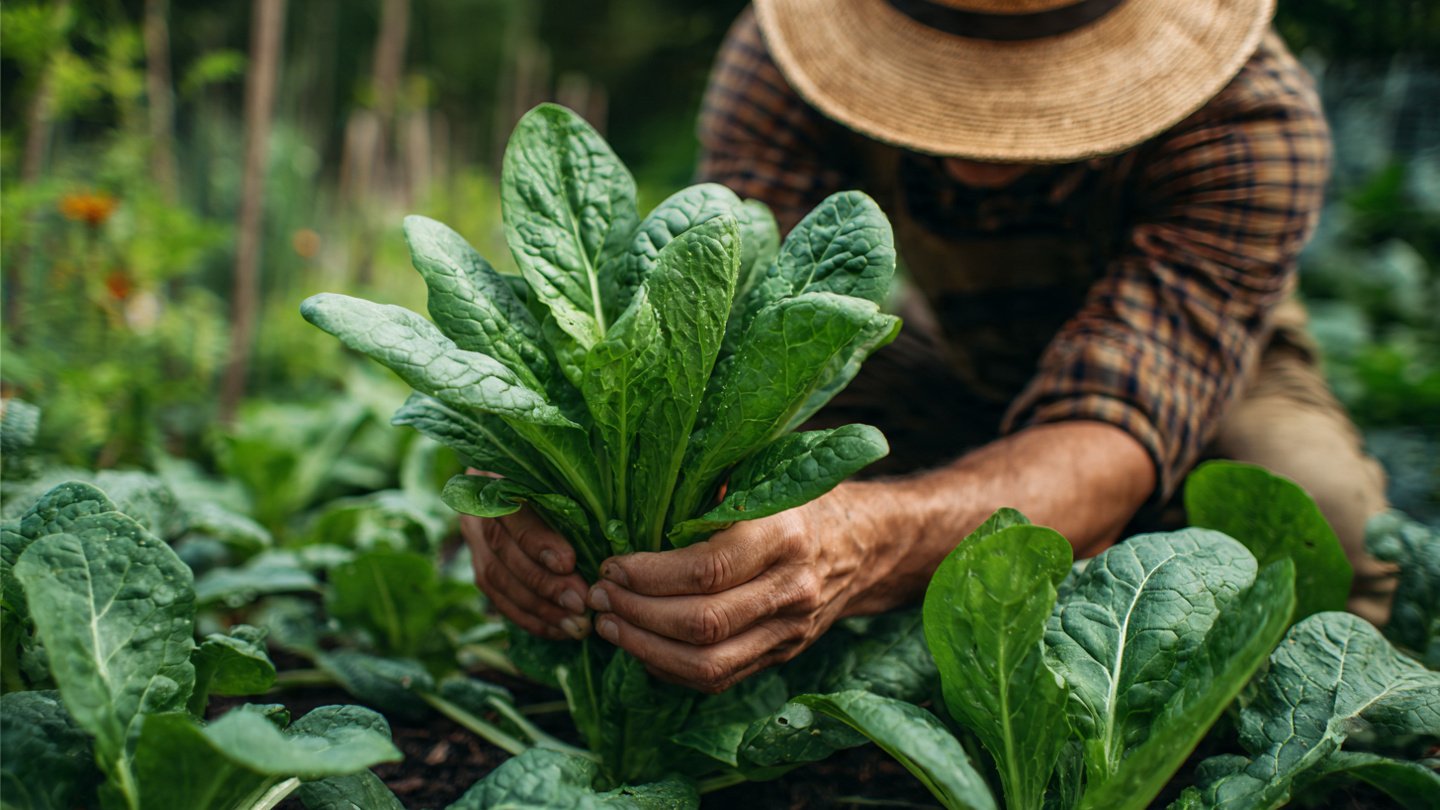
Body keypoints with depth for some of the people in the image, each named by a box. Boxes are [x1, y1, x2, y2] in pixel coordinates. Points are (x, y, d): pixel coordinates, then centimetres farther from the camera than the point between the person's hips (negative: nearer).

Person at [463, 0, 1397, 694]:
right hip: (955, 364, 2)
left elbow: (1111, 446, -48)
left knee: (1320, 523, -33)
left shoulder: (1255, 120, -36)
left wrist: (868, 542, -69)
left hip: (1220, 363, -2)